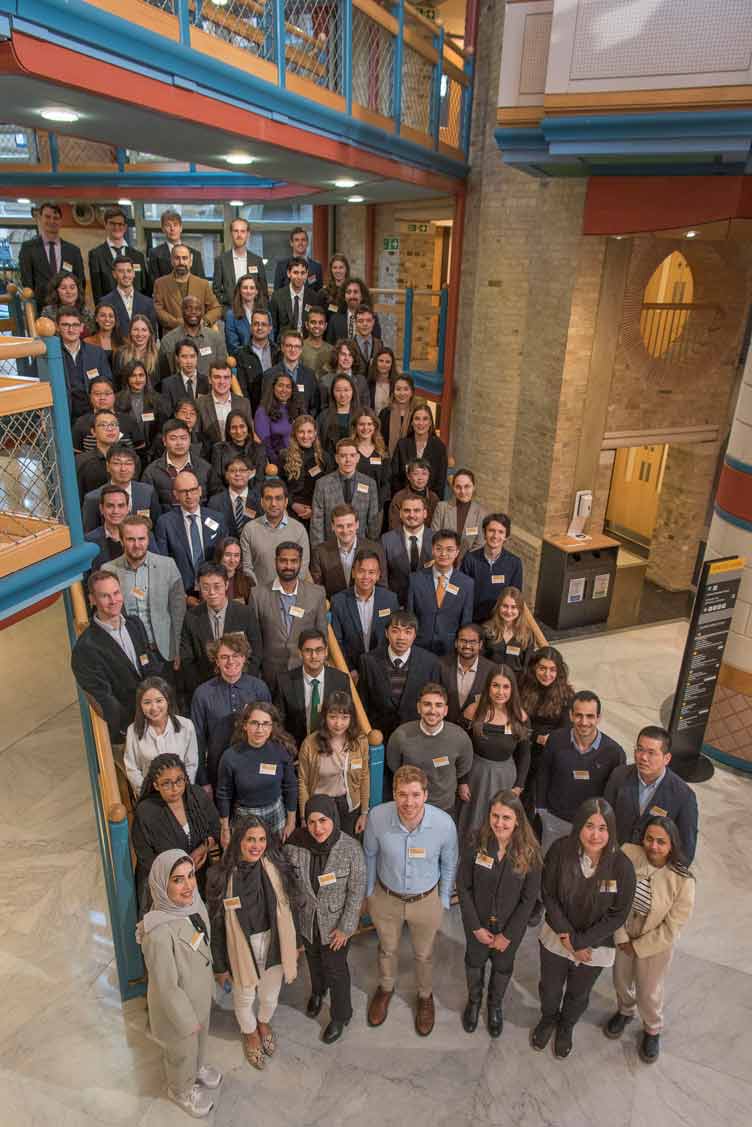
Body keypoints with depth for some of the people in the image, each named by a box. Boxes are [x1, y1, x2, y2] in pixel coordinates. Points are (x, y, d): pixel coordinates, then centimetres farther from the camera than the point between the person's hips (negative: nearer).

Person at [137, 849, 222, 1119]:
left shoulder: (193, 901, -18)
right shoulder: (159, 932, -41)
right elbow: (166, 986, -27)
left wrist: (209, 984, 13)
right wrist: (186, 1019, -14)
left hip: (200, 993, 6)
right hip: (177, 1004, -6)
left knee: (200, 1037, 33)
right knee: (182, 1050, 25)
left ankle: (198, 1068, 63)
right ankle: (182, 1090, 55)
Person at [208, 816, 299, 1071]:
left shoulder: (275, 868, -18)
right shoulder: (221, 876, -23)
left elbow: (287, 909, -4)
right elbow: (216, 923, -12)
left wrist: (293, 945, 5)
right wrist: (219, 965, -4)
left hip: (273, 944, 2)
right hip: (241, 949, -2)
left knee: (270, 996, 25)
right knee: (244, 999, 24)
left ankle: (264, 1023, 59)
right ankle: (250, 1033, 56)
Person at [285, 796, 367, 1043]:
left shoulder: (350, 849, -31)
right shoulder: (295, 842, -25)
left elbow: (356, 891, -18)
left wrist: (345, 927, -13)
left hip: (335, 921, -3)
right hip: (306, 918, 3)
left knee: (335, 969, 18)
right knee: (313, 958, 30)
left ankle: (340, 1016, 46)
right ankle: (317, 991, 62)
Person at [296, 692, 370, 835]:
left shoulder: (360, 741, -12)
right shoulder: (310, 744, -18)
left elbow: (364, 777, -1)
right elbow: (303, 782, -8)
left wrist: (364, 813, 3)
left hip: (350, 807, 2)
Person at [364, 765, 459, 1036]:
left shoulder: (444, 824, -30)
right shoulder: (377, 817, -30)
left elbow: (448, 865, -8)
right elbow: (370, 855, -7)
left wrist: (443, 901, 2)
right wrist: (369, 891, 4)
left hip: (426, 901, 0)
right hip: (386, 898, 1)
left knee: (424, 955, 25)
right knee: (387, 948, 28)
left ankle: (425, 996, 56)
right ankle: (386, 988, 58)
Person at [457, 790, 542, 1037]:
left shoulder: (529, 853, -24)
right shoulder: (475, 846, -24)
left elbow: (529, 898, -15)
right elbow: (463, 888, -13)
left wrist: (508, 935, -12)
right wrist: (476, 927, -12)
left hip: (510, 926, 0)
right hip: (478, 924, 0)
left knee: (502, 967, 25)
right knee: (474, 962, 25)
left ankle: (495, 1005, 55)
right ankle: (474, 1000, 56)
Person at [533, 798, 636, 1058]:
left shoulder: (621, 865, -28)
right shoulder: (561, 850, -27)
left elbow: (618, 914, -17)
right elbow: (549, 896, -15)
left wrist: (579, 942, -18)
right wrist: (567, 937, -18)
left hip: (595, 945, 0)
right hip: (556, 937, 1)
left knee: (578, 995, 26)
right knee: (549, 988, 26)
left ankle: (566, 1027, 59)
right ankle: (548, 1019, 59)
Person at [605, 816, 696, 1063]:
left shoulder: (683, 881, -29)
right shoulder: (627, 853, -27)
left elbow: (671, 929, -19)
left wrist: (637, 946, -12)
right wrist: (621, 937, -14)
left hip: (655, 944, -2)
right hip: (622, 935, 2)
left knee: (649, 993, 20)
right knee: (621, 981, 27)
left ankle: (652, 1030, 52)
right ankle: (625, 1011, 59)